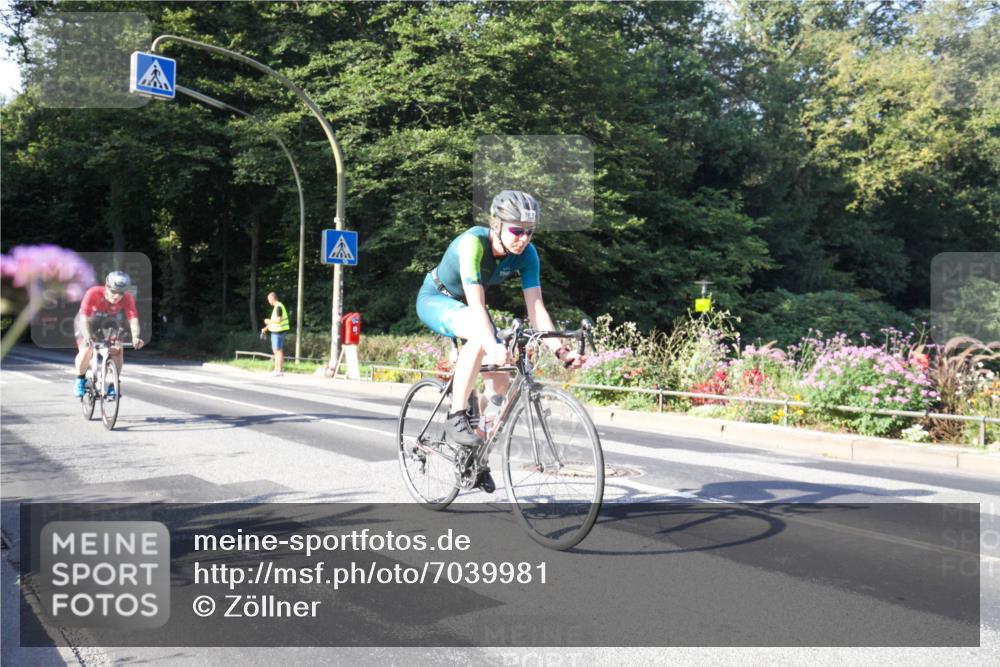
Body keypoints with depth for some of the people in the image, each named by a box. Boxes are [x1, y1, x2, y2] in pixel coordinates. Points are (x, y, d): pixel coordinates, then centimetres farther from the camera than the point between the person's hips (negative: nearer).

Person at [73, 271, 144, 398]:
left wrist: (135, 337, -56)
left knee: (117, 349, -21)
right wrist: (87, 335, -57)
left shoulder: (127, 299, -28)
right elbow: (83, 317, -39)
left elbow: (133, 318, -37)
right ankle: (80, 380, 4)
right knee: (86, 351, -24)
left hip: (109, 323, 2)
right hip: (89, 322, -2)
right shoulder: (93, 293, -34)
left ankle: (114, 384, -4)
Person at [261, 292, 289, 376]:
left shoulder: (278, 307, -16)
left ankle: (280, 371, -4)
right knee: (275, 351, 14)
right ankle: (276, 369, 20)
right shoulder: (277, 306, 16)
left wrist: (268, 321, -10)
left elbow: (278, 320, -24)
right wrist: (266, 328, 19)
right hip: (275, 331, 10)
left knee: (279, 351, -7)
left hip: (278, 332, -10)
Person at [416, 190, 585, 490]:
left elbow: (535, 307, -23)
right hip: (434, 299, -5)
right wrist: (493, 346, -58)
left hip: (468, 306, 6)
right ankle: (456, 417, -26)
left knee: (499, 383, -7)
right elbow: (476, 303, -44)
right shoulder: (473, 242, -34)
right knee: (480, 334, -38)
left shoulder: (526, 253, -19)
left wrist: (559, 349, -35)